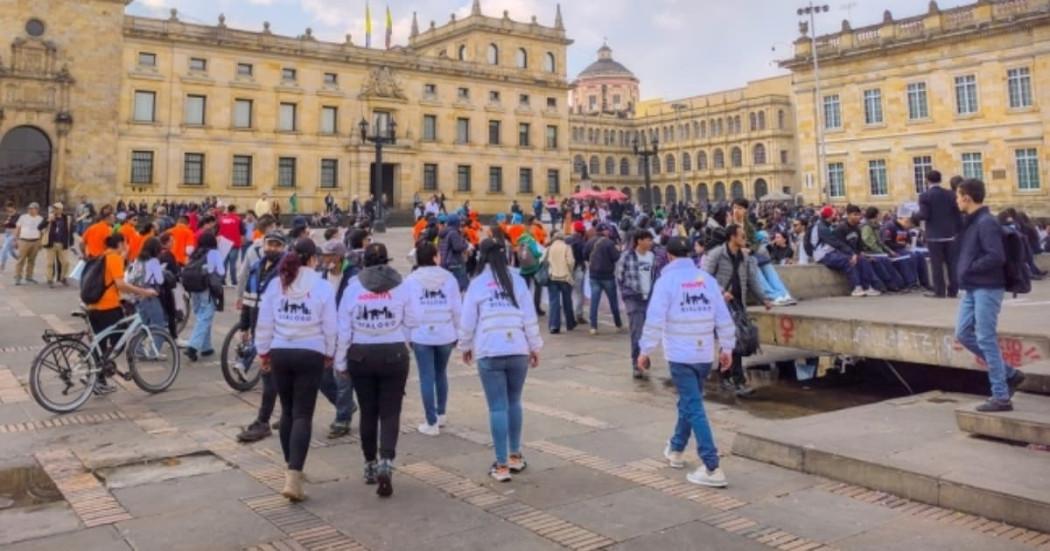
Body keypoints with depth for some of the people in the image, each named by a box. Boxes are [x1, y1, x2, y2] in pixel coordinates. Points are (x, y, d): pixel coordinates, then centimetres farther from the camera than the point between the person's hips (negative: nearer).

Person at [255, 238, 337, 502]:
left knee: (287, 412, 18)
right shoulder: (322, 286, -6)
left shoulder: (276, 285, 2)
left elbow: (264, 323, 6)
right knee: (303, 415, -2)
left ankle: (291, 468, 30)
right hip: (310, 355, -3)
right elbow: (330, 326, -3)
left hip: (280, 353, 4)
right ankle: (293, 477, -11)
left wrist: (263, 351, 18)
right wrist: (330, 353, 12)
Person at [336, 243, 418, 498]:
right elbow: (413, 321, -4)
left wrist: (341, 362, 7)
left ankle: (370, 465, 25)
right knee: (390, 412, 4)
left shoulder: (353, 288, -2)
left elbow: (343, 329, -1)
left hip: (361, 355, 2)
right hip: (393, 355, -1)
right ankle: (386, 463, -13)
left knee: (368, 412, 14)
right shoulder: (402, 286, -5)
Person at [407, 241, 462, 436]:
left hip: (421, 335, -2)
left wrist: (407, 335, 5)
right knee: (441, 373, 20)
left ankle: (431, 423, 4)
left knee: (427, 377, 3)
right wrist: (457, 331, 12)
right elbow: (457, 308, 0)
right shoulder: (449, 278, -1)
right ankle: (441, 414, 32)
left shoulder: (411, 280, -3)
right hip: (445, 333, 2)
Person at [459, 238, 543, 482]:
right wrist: (535, 347, 14)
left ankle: (501, 465, 4)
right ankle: (515, 456, 28)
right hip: (518, 350, 2)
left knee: (498, 407, 2)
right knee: (514, 402, 18)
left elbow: (468, 320, 5)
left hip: (489, 353, -2)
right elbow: (530, 317, 5)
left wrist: (465, 346, 20)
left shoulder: (477, 283, 1)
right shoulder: (517, 280, 6)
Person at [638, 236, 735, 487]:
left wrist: (645, 350, -6)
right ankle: (675, 449, 39)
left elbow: (655, 319, -14)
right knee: (689, 401, 22)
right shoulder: (707, 278, 5)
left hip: (680, 354, -5)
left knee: (694, 408, -5)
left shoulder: (666, 280, -8)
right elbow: (723, 317, 5)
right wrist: (727, 348, 13)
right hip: (705, 353, 6)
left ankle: (712, 468, -10)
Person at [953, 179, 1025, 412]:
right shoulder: (971, 222, 13)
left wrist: (969, 268, -15)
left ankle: (1001, 397, 4)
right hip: (972, 289, 10)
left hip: (987, 289, -10)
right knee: (963, 334, 12)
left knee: (986, 340, -5)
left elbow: (997, 257, -25)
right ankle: (1010, 373, 22)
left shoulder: (986, 223, -16)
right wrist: (964, 271, 5)